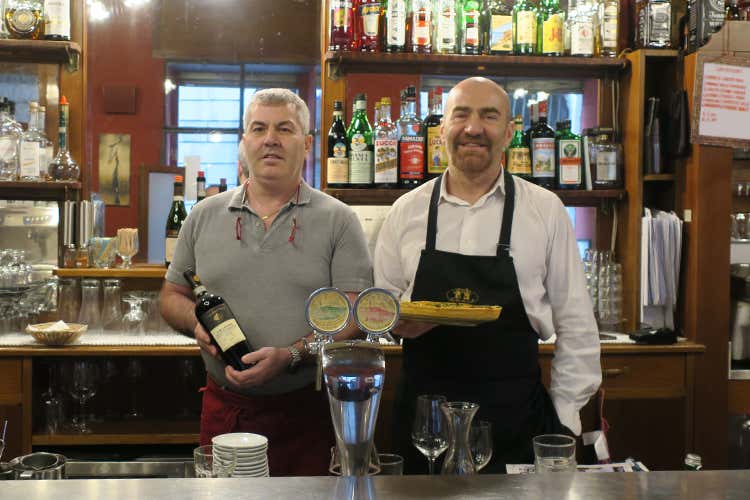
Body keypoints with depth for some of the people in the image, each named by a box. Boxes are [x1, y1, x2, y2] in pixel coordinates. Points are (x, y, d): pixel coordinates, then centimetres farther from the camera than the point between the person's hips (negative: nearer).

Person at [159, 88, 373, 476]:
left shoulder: (338, 221, -2)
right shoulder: (205, 216, 8)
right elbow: (171, 296, 15)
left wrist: (291, 355, -22)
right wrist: (197, 323, -8)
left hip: (307, 411, -2)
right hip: (224, 409, 2)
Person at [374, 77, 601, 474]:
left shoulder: (546, 210, 0)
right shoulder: (406, 210, 4)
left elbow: (575, 325, 3)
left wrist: (565, 415, 0)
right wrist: (396, 319, -10)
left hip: (516, 420, -1)